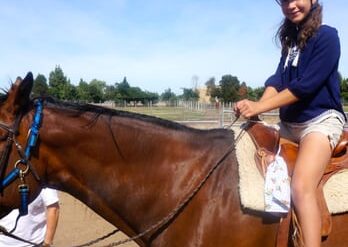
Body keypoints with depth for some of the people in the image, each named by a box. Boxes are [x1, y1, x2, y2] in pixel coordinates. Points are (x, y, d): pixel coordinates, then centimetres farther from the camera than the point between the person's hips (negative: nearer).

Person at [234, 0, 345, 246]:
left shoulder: (327, 36, -9)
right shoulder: (290, 40, 13)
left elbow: (305, 86, -19)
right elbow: (276, 80, 1)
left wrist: (259, 107, -22)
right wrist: (255, 106, -19)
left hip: (321, 120, -8)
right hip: (289, 124, 8)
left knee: (301, 186, -28)